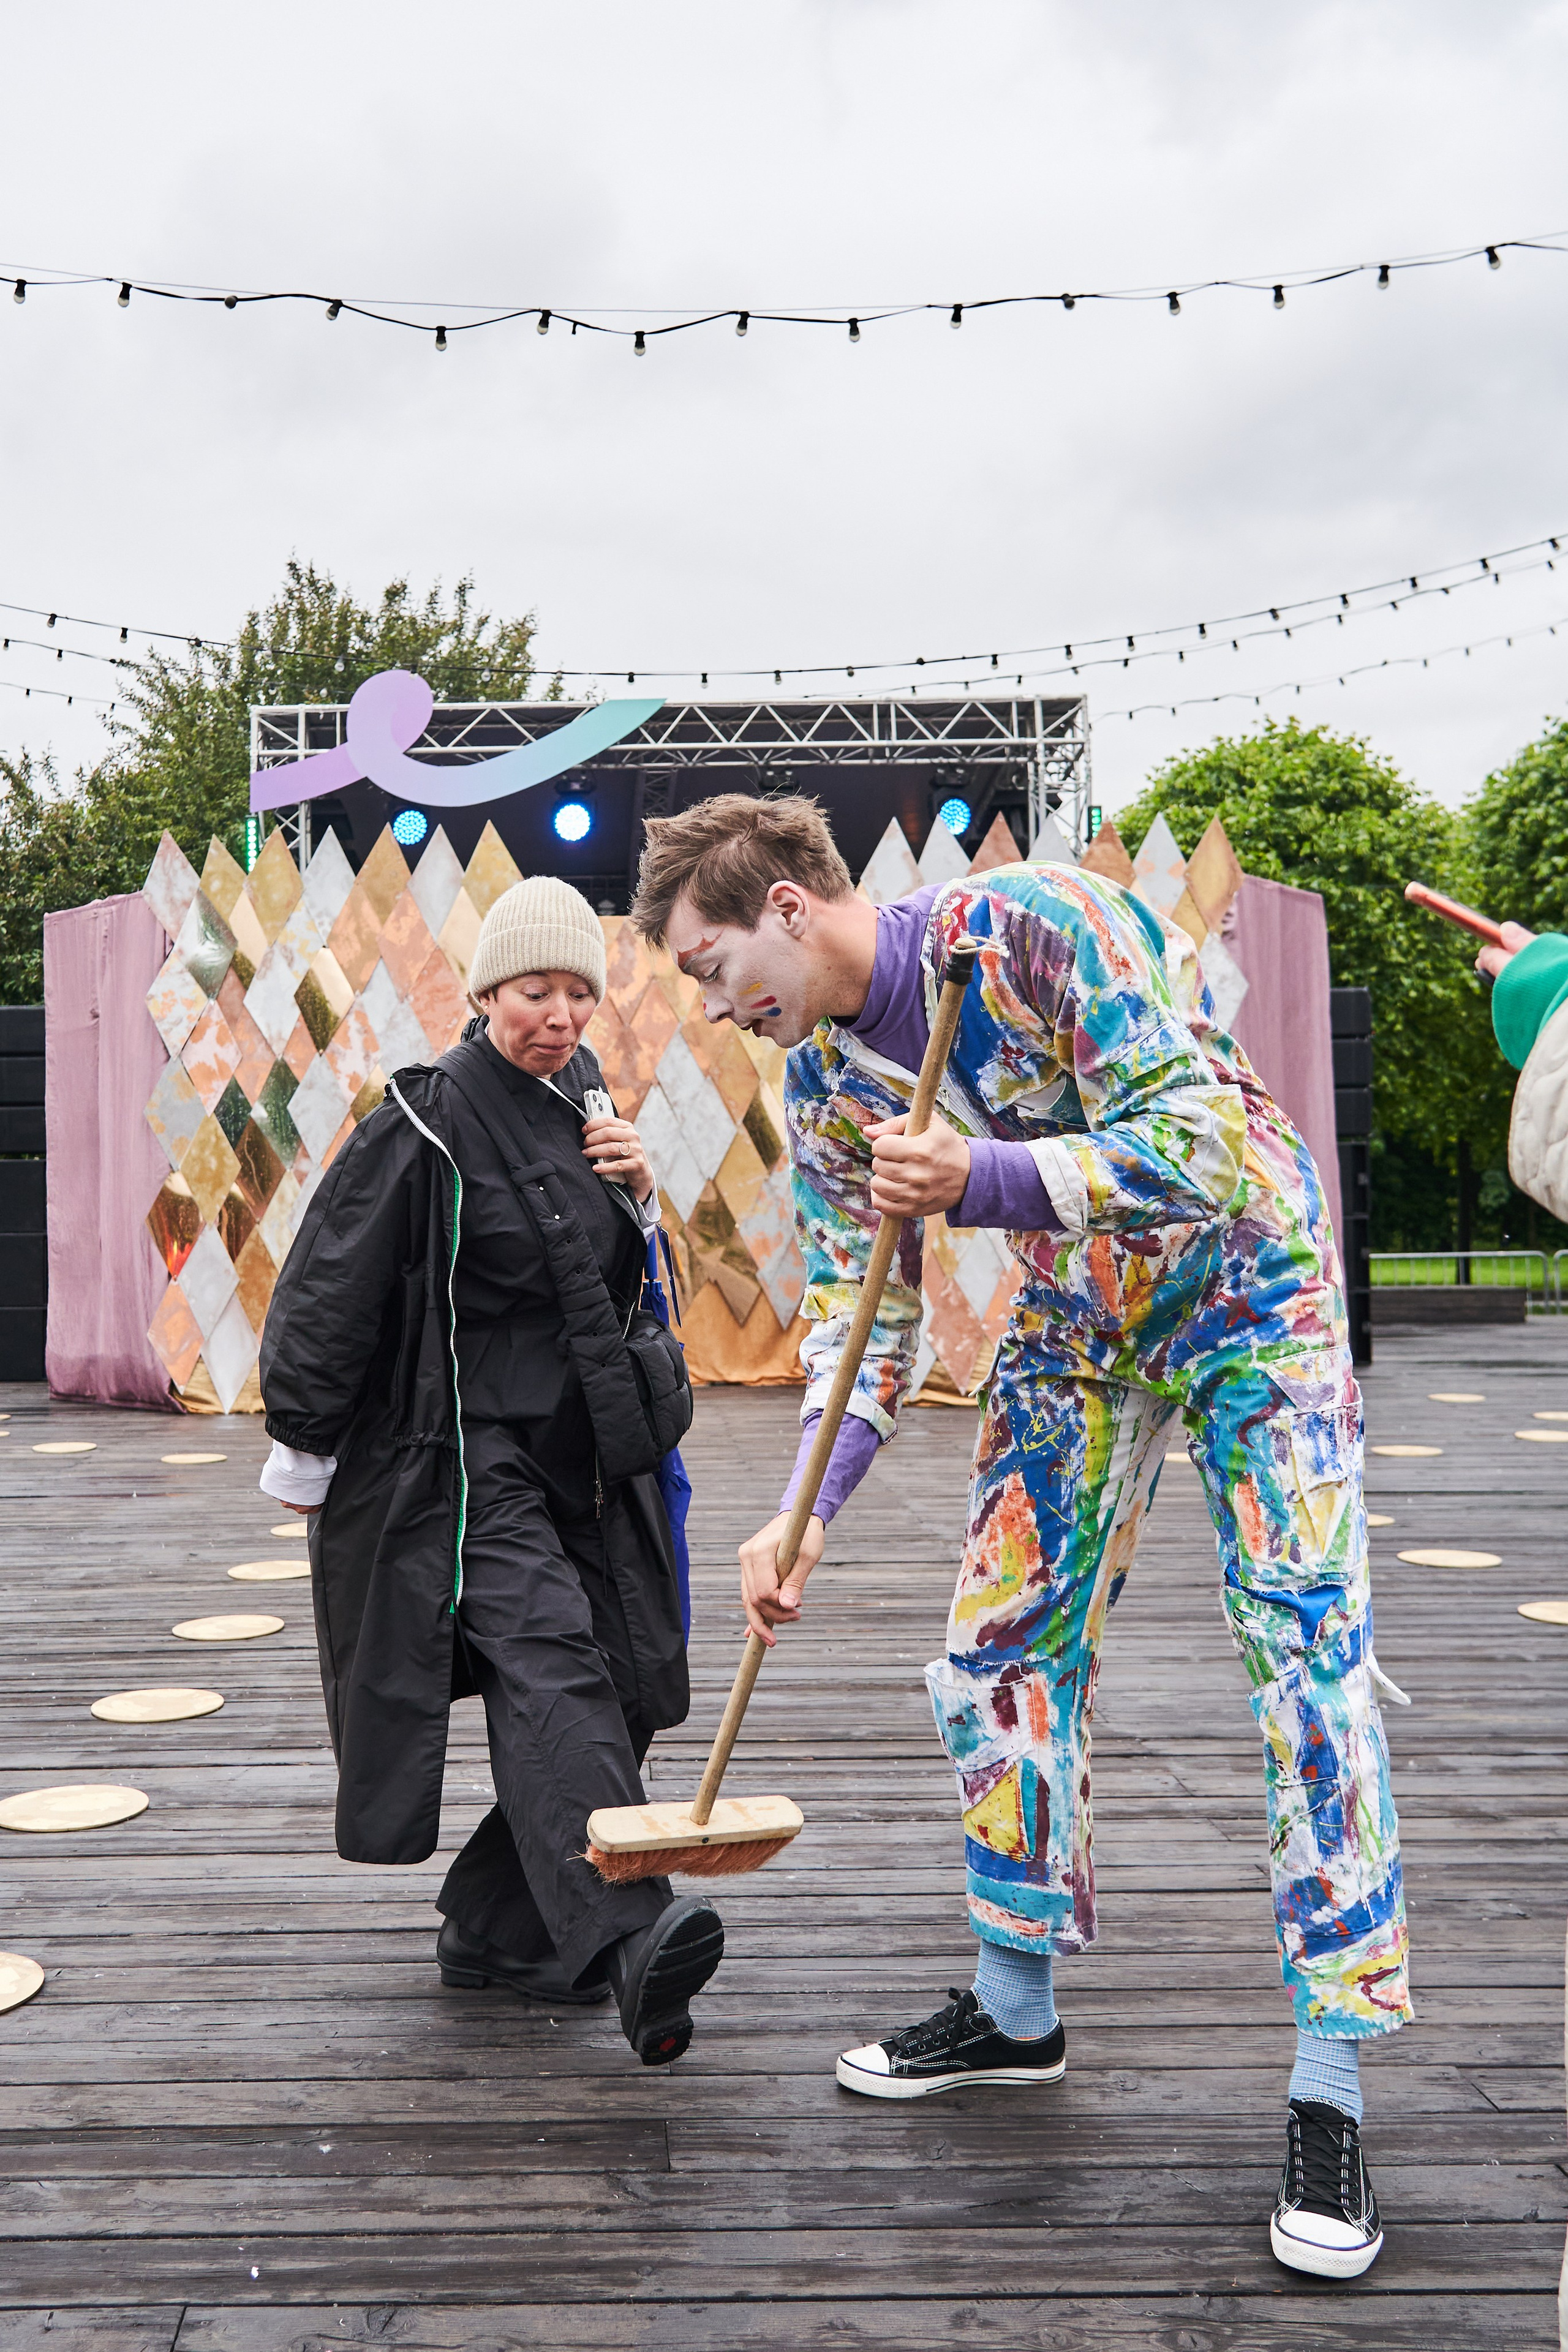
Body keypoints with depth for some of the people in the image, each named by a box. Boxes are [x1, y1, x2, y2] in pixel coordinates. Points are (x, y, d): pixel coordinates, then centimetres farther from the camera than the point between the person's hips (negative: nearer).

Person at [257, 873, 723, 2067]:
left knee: (619, 1687, 6)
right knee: (546, 1662, -23)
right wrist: (303, 1451, -1)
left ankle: (495, 1931, 19)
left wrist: (639, 1191, -1)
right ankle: (629, 1933, -32)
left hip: (583, 1452, 8)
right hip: (462, 1460, -7)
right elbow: (331, 1288, -6)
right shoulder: (426, 1120, -10)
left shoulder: (584, 1096, 11)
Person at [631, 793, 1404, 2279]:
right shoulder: (821, 1079, -5)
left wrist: (979, 1182, -41)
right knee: (995, 1657, 5)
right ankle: (1016, 2012, 23)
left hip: (1245, 1284, -6)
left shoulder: (1026, 925, -27)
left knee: (1308, 1651, -12)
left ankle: (1328, 2096, -2)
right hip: (1076, 1318, 7)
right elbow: (858, 1312, -2)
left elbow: (1197, 1148, -29)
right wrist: (802, 1516, -14)